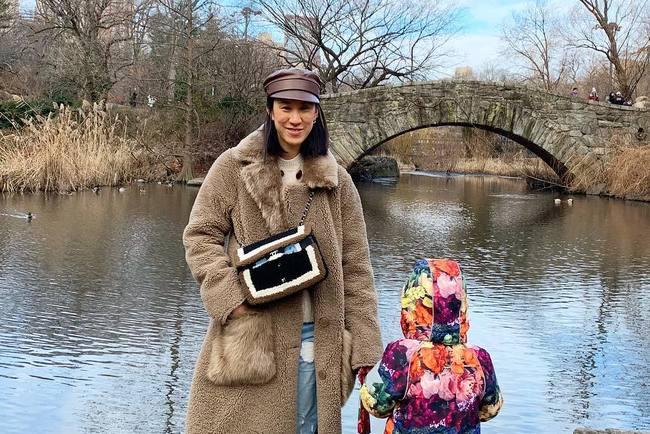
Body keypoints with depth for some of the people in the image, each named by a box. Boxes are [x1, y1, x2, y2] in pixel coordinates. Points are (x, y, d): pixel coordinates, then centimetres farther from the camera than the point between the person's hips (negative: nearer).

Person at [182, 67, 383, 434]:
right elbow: (200, 236, 0)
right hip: (247, 339, -1)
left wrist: (365, 347, 1)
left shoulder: (337, 181, 4)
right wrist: (232, 301, -13)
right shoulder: (233, 167, -1)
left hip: (314, 340, 2)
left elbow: (356, 269, 5)